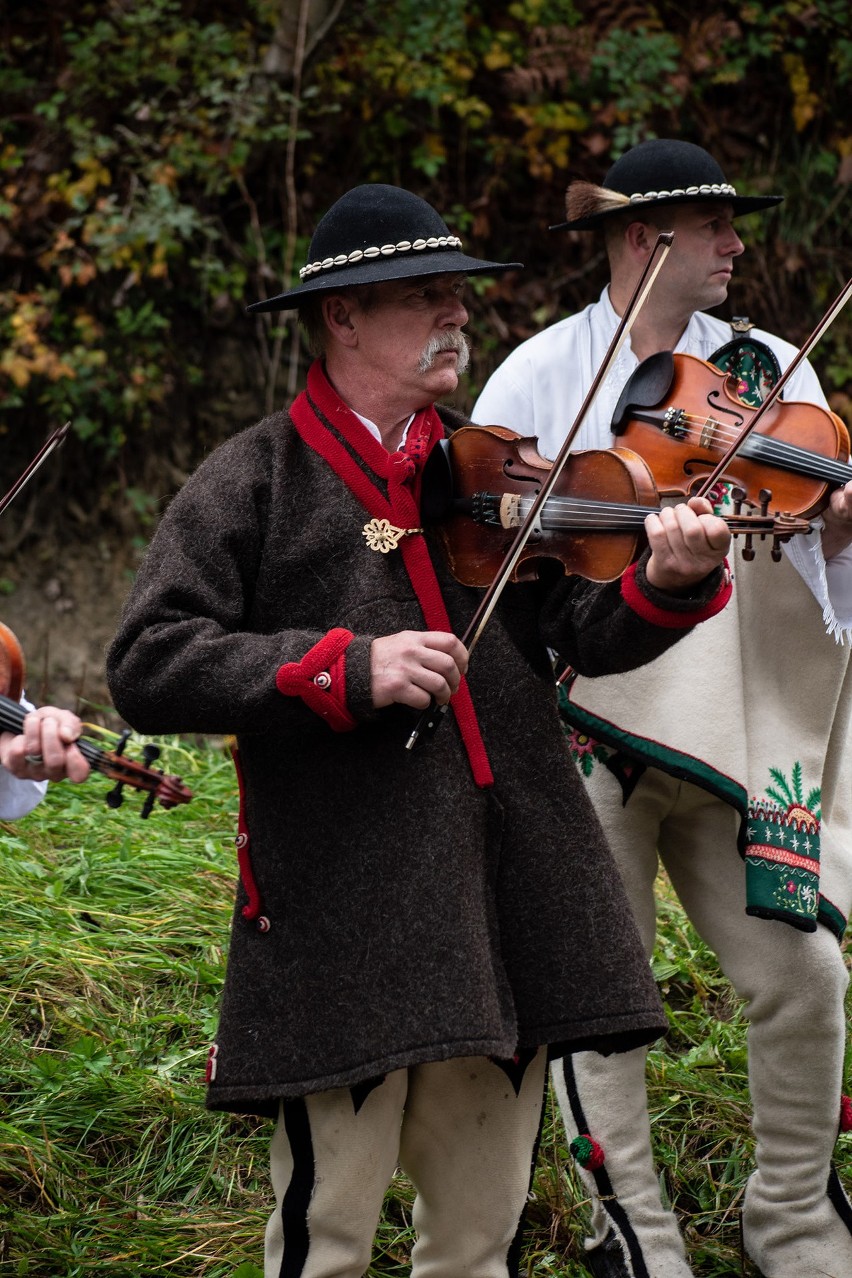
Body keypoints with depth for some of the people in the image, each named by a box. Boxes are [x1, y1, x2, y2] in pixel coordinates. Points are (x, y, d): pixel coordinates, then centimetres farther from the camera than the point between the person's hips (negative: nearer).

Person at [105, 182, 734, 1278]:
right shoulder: (254, 484, -1)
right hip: (347, 916, -5)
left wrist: (670, 584, -15)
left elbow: (585, 634, 7)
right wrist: (344, 668, -18)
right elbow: (146, 666, -10)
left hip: (507, 892, 5)